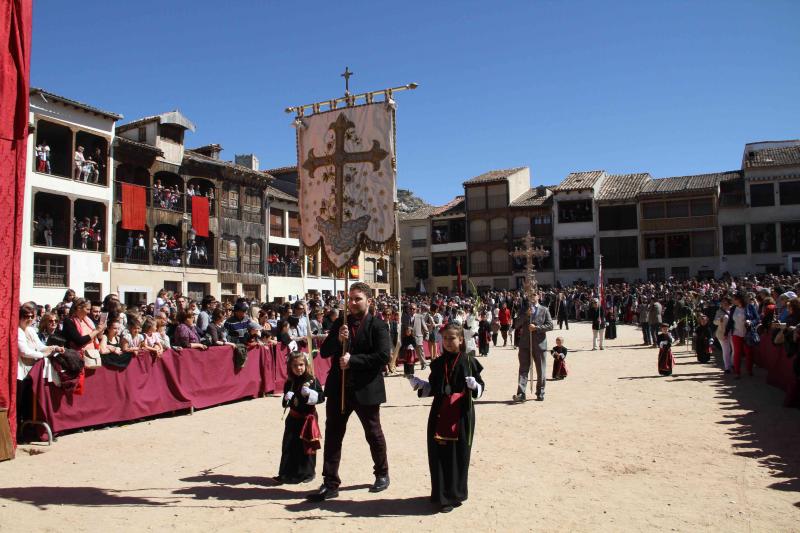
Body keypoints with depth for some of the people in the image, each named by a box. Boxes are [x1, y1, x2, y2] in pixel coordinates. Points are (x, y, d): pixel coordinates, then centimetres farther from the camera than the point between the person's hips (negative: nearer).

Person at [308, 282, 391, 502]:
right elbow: (324, 352, 6)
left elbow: (384, 356, -19)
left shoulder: (377, 325, -8)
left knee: (373, 434, 13)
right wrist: (338, 339, -14)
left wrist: (353, 359, -21)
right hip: (339, 388, 4)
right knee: (332, 435, 4)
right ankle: (330, 483, 13)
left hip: (366, 389, -4)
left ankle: (382, 474, 34)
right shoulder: (340, 323, 8)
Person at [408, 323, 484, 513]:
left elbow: (480, 387, -1)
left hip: (461, 413, -3)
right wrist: (420, 385, -4)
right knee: (438, 453, 4)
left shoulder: (469, 362, -3)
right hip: (440, 413, 3)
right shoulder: (437, 363, 8)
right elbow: (432, 389, 13)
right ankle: (440, 495, 18)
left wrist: (474, 385, -22)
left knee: (458, 453, 0)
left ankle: (454, 495, 14)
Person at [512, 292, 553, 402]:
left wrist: (536, 327, -14)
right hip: (525, 344, 1)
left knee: (541, 371, 7)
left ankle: (540, 393, 19)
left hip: (539, 343, -1)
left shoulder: (544, 310, 5)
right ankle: (521, 393, -10)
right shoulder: (524, 310, 11)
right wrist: (526, 314, -11)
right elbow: (516, 324, 1)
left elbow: (550, 326, -2)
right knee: (523, 369, -5)